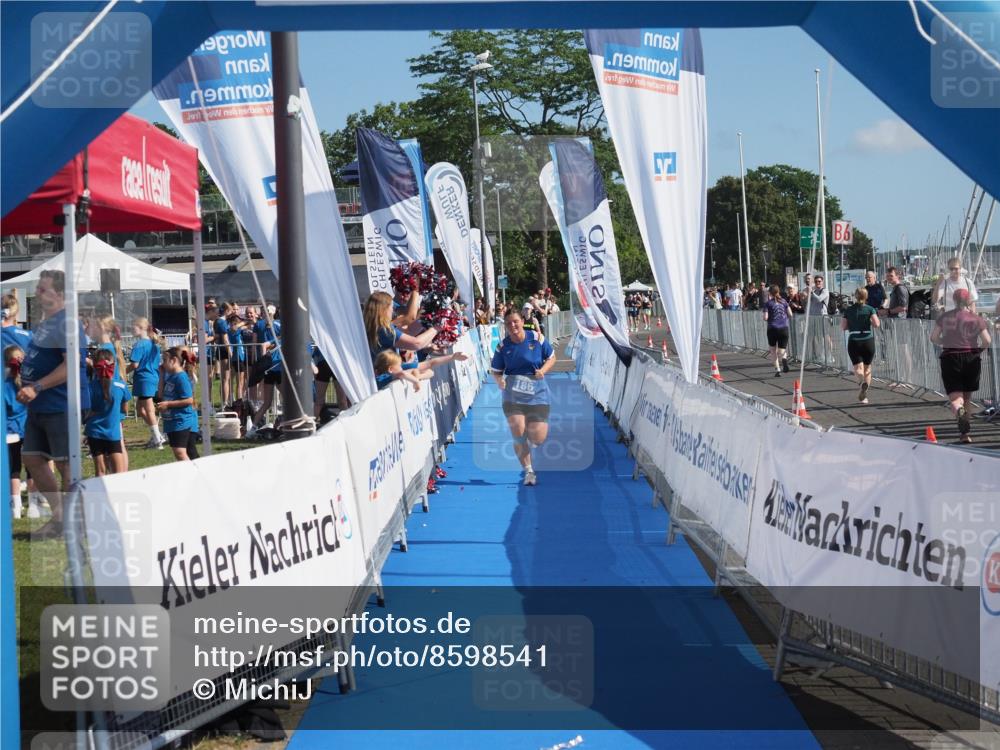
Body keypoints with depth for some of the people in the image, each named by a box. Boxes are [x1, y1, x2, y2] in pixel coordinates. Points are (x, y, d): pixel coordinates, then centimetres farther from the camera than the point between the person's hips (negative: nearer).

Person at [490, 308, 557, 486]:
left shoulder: (537, 338, -3)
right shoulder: (503, 346, -2)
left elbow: (551, 358, 8)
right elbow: (496, 371, 7)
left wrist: (543, 370, -11)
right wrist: (499, 380, -16)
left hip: (537, 393, 0)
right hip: (513, 394, 0)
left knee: (538, 439, -5)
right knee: (518, 433, -13)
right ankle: (528, 471, 7)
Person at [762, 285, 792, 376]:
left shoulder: (768, 303, -2)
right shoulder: (784, 301, 8)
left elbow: (765, 318, -9)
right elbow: (790, 314, 4)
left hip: (772, 328, -2)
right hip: (784, 328, 2)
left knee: (773, 350, 15)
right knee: (782, 351, 6)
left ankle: (777, 370, 6)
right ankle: (784, 358, -30)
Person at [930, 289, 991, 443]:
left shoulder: (944, 317, 3)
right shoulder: (976, 319, 1)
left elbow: (933, 338, 3)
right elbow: (987, 341, -6)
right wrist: (978, 349, 13)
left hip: (950, 357, -1)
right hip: (971, 358, 1)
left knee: (955, 396, -4)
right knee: (967, 396, 17)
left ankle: (958, 410, -41)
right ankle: (965, 432, 22)